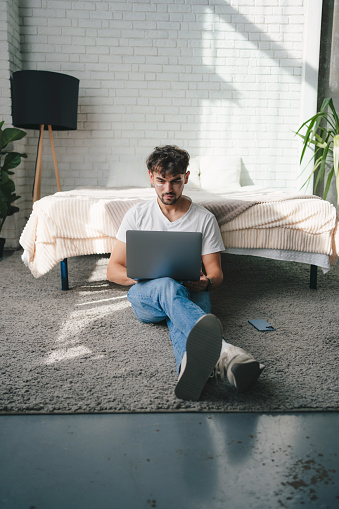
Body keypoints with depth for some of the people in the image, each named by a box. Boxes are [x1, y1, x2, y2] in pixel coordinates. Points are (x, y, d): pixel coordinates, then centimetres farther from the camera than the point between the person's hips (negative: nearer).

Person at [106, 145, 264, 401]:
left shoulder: (204, 218, 8)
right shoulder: (137, 215, 10)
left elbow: (216, 273, 8)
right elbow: (113, 270, 7)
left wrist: (206, 282, -18)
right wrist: (141, 276, -15)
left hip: (190, 292, 1)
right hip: (144, 296, -1)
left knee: (179, 314, -38)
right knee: (169, 286, -39)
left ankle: (193, 367, -72)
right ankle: (222, 352, -68)